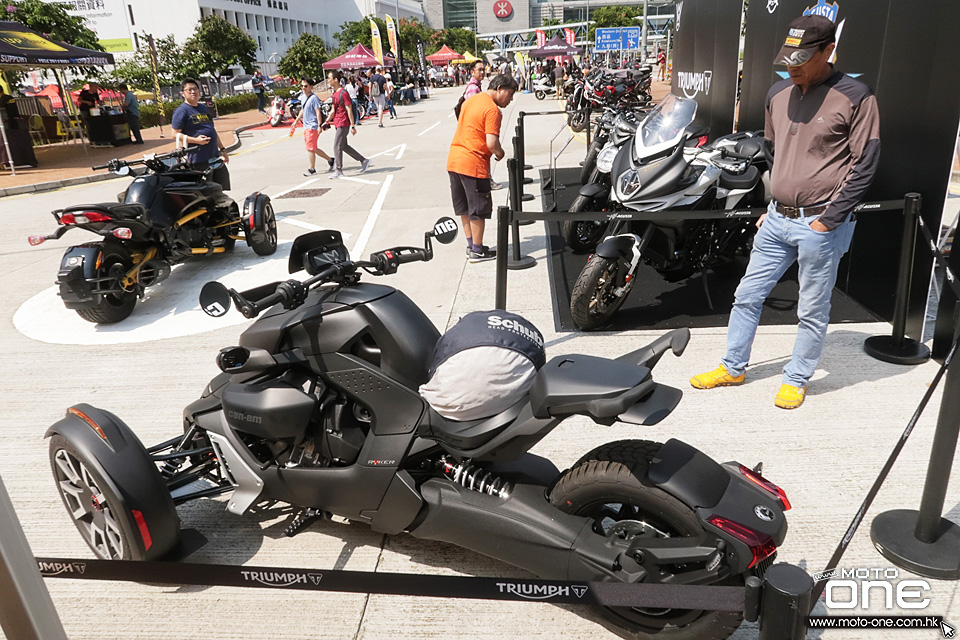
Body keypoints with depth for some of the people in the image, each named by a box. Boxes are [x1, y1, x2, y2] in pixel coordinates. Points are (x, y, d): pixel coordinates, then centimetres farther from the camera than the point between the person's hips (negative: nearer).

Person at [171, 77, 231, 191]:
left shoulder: (204, 108, 19)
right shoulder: (181, 111, -5)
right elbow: (176, 134, -10)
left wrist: (222, 149, 23)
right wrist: (195, 140, -22)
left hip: (215, 156, 8)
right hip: (198, 159, -8)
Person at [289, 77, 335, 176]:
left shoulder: (314, 98, -13)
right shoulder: (304, 97, 14)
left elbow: (318, 112, -18)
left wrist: (320, 125, -23)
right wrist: (296, 121, 28)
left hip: (312, 127, -9)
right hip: (306, 126, 9)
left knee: (310, 148, -4)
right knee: (313, 148, 13)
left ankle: (312, 169, 7)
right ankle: (330, 160, 25)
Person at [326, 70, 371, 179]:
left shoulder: (343, 93, -14)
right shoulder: (335, 93, 13)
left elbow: (349, 110, -16)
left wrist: (353, 126, -17)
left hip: (343, 124, -9)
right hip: (337, 123, 9)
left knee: (337, 146, -7)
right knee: (344, 146, 14)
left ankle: (338, 171, 1)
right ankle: (363, 160, 23)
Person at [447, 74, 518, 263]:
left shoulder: (469, 101, 14)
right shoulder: (492, 109, -14)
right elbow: (492, 143, -22)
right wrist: (500, 154, -2)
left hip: (454, 160, 9)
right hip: (473, 164, -9)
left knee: (464, 208, 17)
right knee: (479, 209, 3)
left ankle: (471, 245, 27)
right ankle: (477, 251, 12)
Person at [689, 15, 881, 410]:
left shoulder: (854, 97, -9)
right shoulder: (778, 93, 8)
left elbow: (864, 165, -9)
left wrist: (829, 220, -12)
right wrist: (774, 206, 17)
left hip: (820, 225, -6)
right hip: (777, 220, 6)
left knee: (812, 312, 6)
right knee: (747, 295, 11)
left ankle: (796, 379, 23)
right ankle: (732, 367, 26)